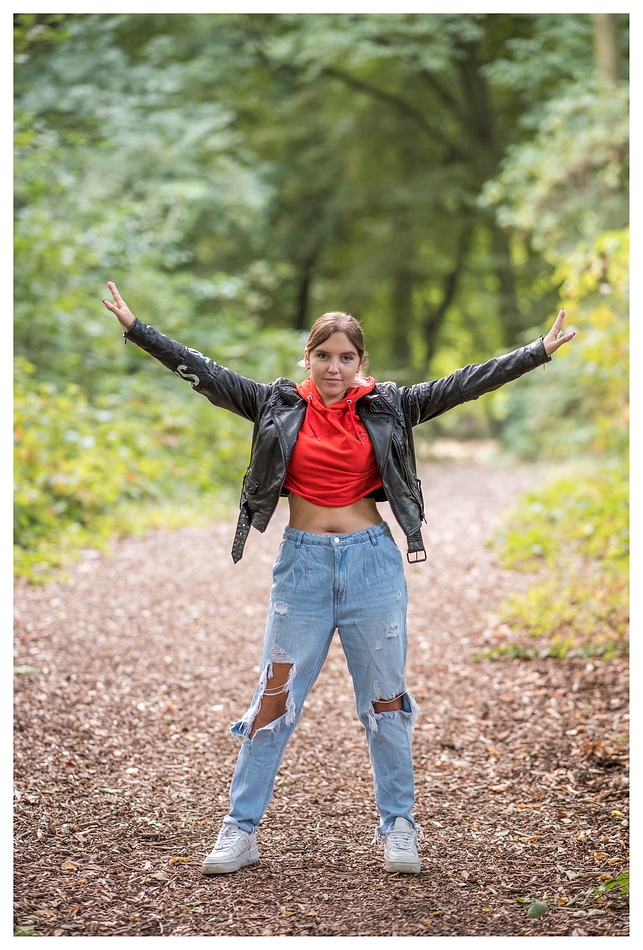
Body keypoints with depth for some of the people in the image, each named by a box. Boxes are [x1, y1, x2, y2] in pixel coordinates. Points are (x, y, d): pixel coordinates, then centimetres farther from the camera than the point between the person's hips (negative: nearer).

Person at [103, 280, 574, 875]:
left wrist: (539, 351, -5)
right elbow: (205, 373, -1)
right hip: (301, 562, 0)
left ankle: (398, 826, 21)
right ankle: (241, 829, 12)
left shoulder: (385, 408, 2)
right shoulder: (279, 406, 2)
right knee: (274, 696, 4)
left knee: (385, 697, 8)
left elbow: (463, 384, -1)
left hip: (372, 562, 0)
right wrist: (135, 328, -6)